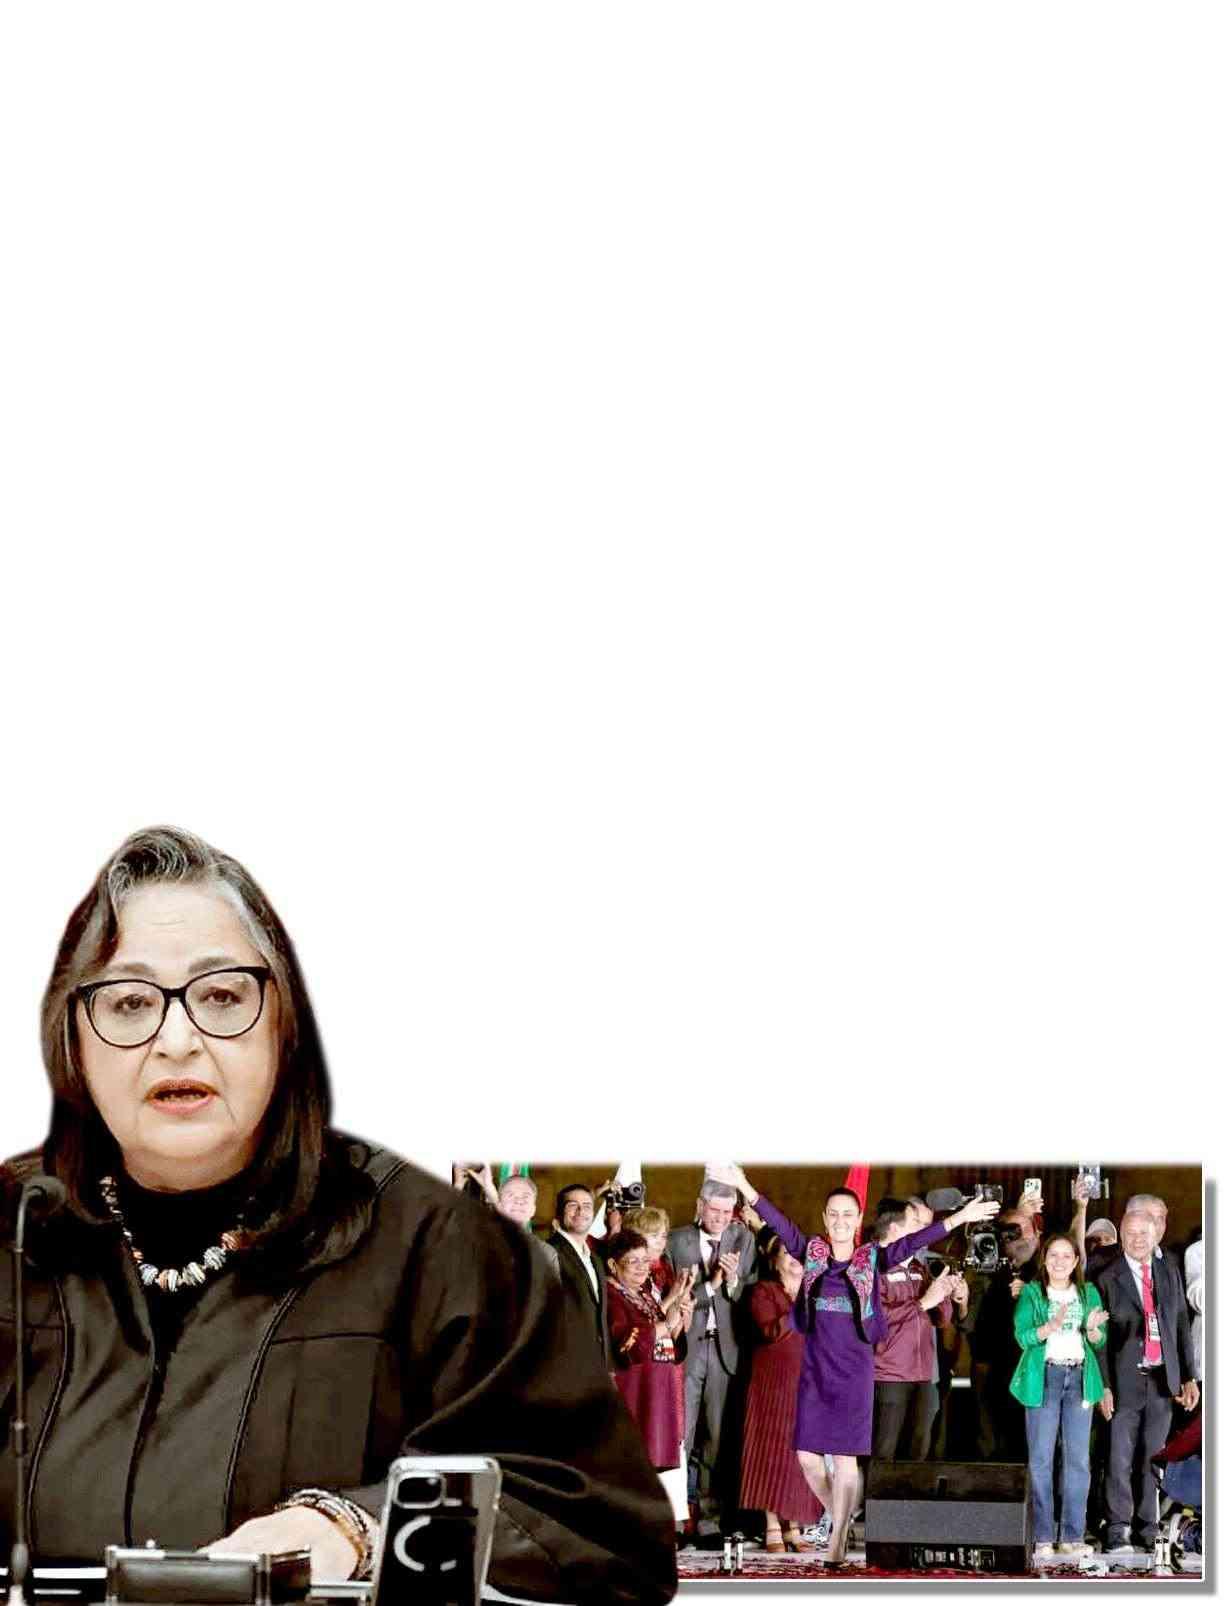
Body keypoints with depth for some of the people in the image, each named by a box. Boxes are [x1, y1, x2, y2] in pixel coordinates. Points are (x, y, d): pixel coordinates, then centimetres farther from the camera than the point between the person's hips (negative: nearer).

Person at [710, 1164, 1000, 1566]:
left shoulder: (872, 1259, -1)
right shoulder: (811, 1253, 4)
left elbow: (913, 1242, -10)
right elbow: (781, 1224, -4)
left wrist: (958, 1218, -21)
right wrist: (744, 1188, -15)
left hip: (854, 1369, -2)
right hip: (815, 1368, 2)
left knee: (844, 1457, -2)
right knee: (807, 1455, 2)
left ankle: (837, 1544, 2)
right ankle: (840, 1517, 27)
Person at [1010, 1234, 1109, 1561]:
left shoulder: (1088, 1293, 13)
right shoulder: (1031, 1293, 4)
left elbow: (1098, 1343, 11)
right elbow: (1023, 1336, -8)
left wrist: (1093, 1328, -11)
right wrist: (1053, 1325, -24)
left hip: (1080, 1377, 3)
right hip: (1044, 1377, -3)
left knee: (1078, 1458, 1)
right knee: (1041, 1458, -4)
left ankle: (1073, 1536, 5)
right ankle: (1042, 1537, -3)